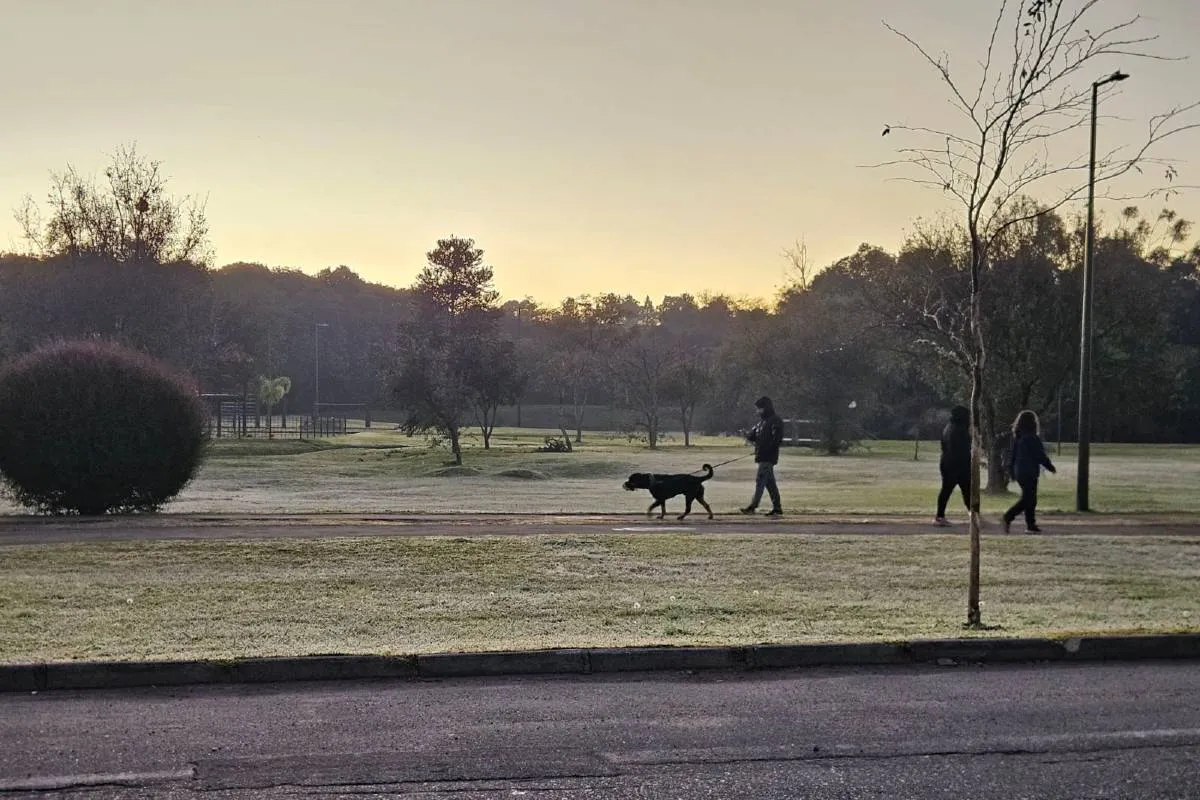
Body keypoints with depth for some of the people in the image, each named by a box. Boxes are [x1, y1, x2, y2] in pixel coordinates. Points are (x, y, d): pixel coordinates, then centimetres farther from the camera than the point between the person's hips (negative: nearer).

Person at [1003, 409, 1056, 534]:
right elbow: (1040, 455, -11)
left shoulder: (1017, 437, 10)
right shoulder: (1032, 438, -14)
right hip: (1029, 473, -8)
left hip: (1019, 472, 8)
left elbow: (1012, 455, 13)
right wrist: (1050, 466, 2)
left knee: (1029, 499, 12)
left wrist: (1011, 471, 18)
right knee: (1028, 499, -7)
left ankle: (1031, 525, 13)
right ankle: (1009, 517, -18)